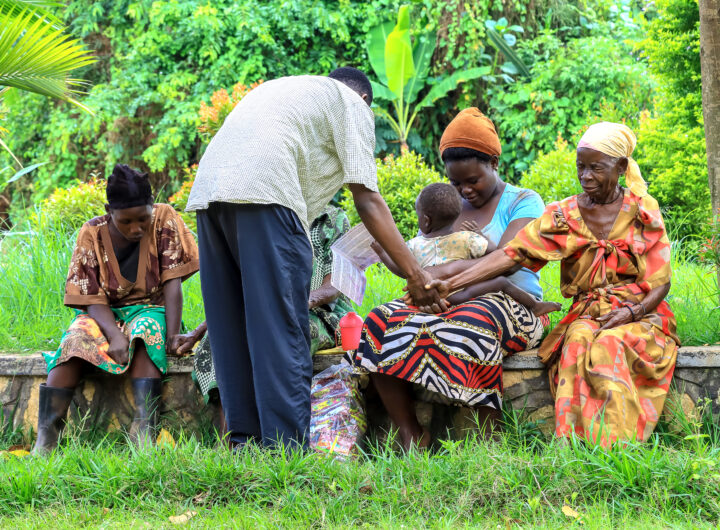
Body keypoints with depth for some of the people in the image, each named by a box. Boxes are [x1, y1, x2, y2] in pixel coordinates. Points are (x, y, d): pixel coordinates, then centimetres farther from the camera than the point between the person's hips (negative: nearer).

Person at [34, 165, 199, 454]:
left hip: (148, 310, 0)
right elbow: (92, 298, -13)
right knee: (75, 342, -31)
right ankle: (45, 438, -42)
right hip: (103, 315, 1)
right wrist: (114, 335, -32)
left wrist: (172, 337, -24)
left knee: (147, 331, -36)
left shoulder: (164, 221, -10)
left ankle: (143, 428, -50)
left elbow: (172, 284, -13)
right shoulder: (92, 234, -9)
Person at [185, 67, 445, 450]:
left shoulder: (282, 89, 38)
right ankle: (288, 448, -12)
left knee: (234, 330, 10)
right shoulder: (352, 103, 16)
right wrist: (415, 274, 6)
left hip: (206, 189, 7)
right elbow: (367, 200, 6)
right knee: (281, 330, -7)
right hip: (264, 191, -7)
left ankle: (245, 440, 9)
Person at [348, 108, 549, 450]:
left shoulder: (523, 202, 2)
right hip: (449, 304, 5)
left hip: (510, 303, -5)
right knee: (382, 322, -23)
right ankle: (410, 435, -24)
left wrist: (446, 272, -27)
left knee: (466, 327, -40)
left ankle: (491, 437, -34)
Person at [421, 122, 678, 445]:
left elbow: (661, 283, 3)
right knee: (580, 343, -34)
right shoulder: (564, 216, 7)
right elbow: (511, 253, -5)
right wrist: (450, 284, -18)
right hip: (585, 317, 1)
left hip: (639, 316, -1)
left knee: (610, 344, -35)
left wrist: (630, 313, -19)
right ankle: (577, 444, -41)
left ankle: (614, 448, -40)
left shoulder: (644, 211, 4)